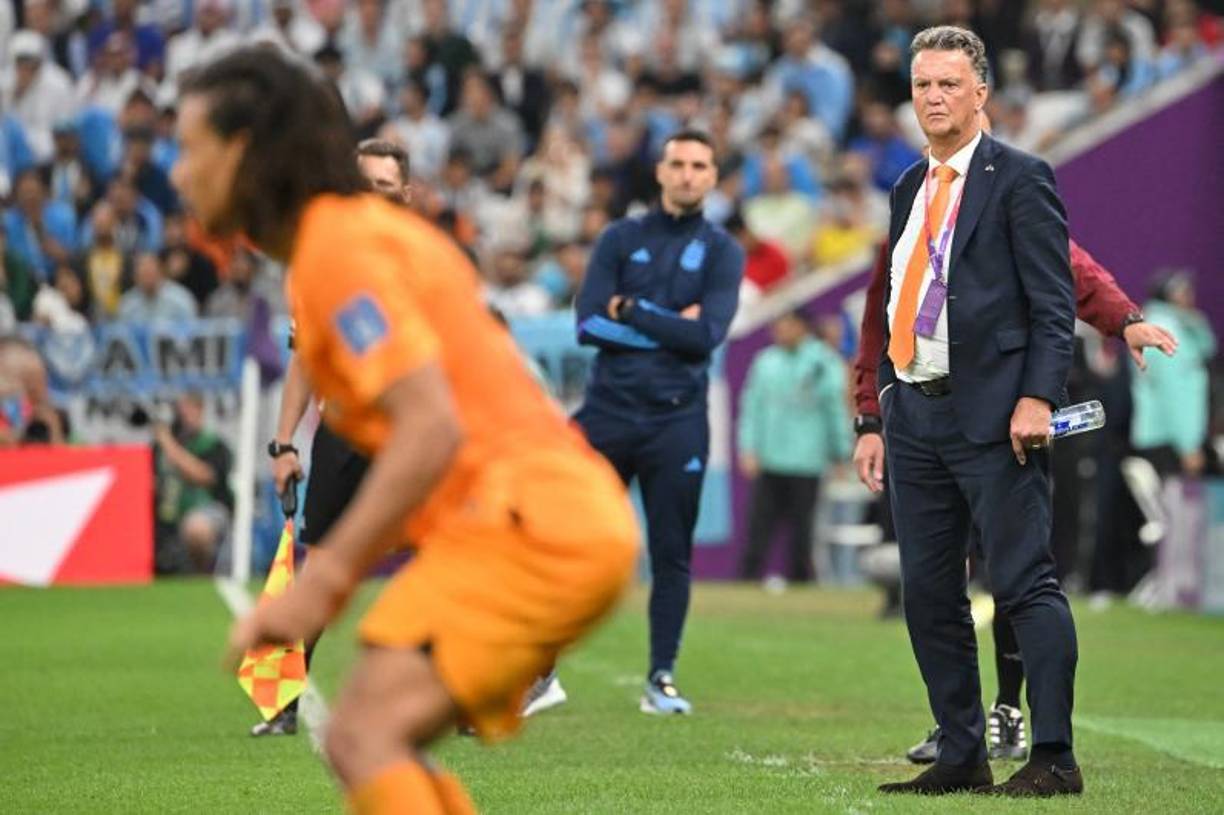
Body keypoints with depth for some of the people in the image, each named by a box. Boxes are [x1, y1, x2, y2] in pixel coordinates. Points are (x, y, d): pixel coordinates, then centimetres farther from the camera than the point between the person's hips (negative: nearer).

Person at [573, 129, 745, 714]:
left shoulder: (721, 252, 7)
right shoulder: (621, 239, 9)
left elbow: (707, 335, -9)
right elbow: (588, 323, -4)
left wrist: (630, 311, -7)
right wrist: (668, 325, -9)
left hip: (677, 420, -1)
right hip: (607, 411, 1)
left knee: (671, 553, 2)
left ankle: (661, 679, 8)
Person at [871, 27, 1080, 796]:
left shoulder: (1020, 179, -4)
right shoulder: (910, 187, 17)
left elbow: (1054, 301, -9)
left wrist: (1037, 398, -19)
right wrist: (885, 402, 16)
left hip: (992, 414, -7)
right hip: (916, 414, 8)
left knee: (1025, 584, -8)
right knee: (929, 594, 8)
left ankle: (1055, 758, -7)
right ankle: (962, 755, 15)